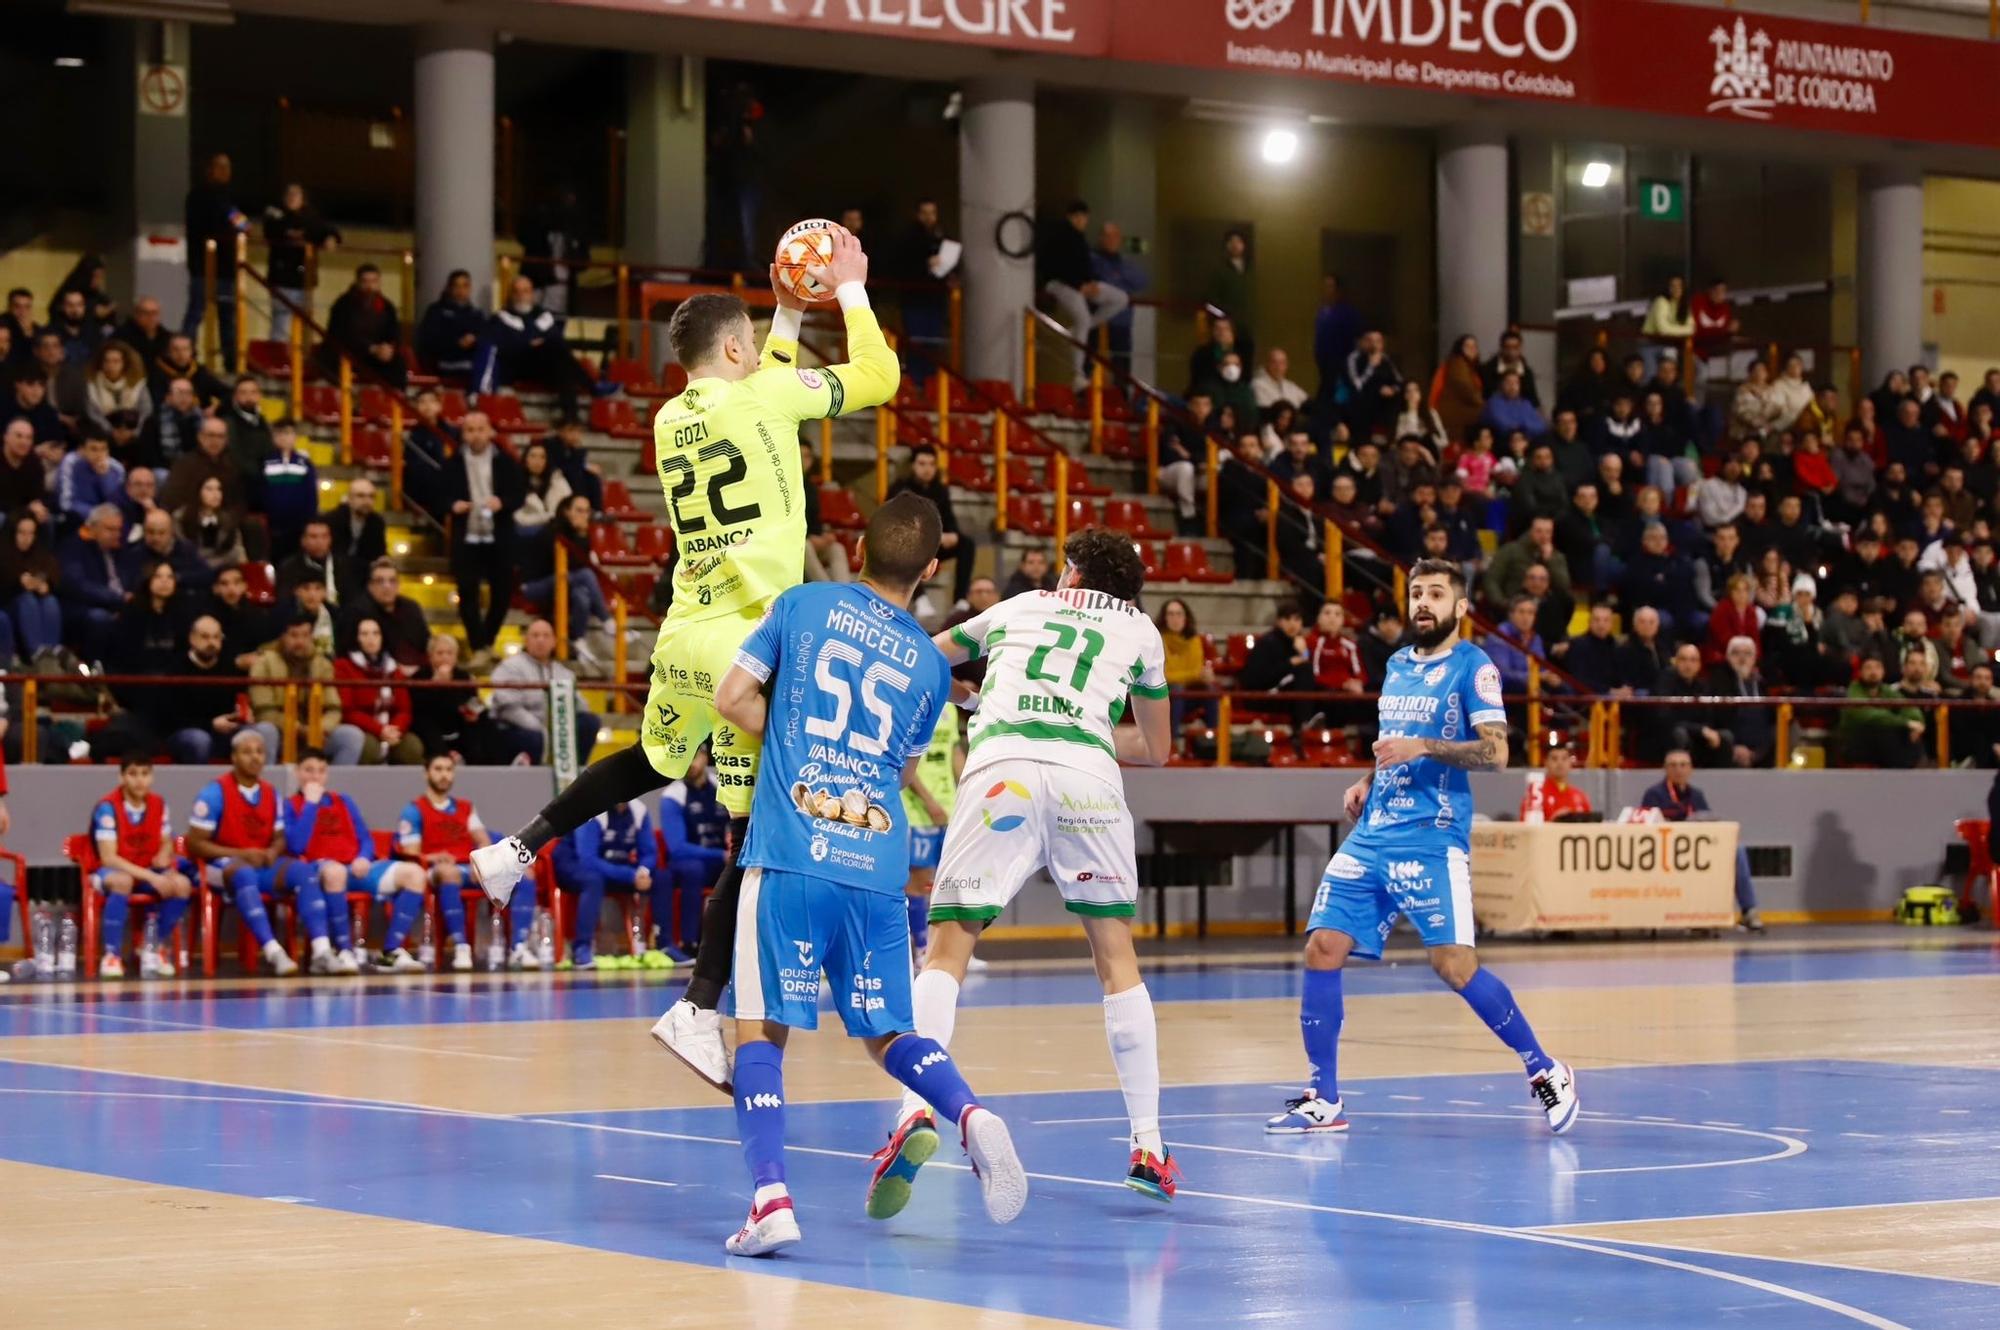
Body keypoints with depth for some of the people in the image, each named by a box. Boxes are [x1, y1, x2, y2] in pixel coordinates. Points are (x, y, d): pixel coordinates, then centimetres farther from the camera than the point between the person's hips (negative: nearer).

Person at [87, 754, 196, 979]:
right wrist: (151, 877, -32)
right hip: (111, 872, -5)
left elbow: (166, 843, 15)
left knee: (182, 884, -22)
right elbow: (108, 858, -24)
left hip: (148, 873, 5)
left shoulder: (159, 805, -1)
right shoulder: (108, 807, -19)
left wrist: (164, 857, -12)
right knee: (122, 881, -39)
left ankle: (155, 948, -2)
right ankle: (112, 955, -31)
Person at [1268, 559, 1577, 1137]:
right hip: (1371, 835, 7)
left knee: (1453, 964, -13)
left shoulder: (1473, 667, -4)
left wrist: (1424, 747, -22)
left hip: (1431, 839, -7)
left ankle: (1546, 1073, 5)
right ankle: (1323, 1099, 5)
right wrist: (1367, 781, 13)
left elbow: (1495, 752, -13)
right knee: (1322, 949, -3)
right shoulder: (1396, 665, 18)